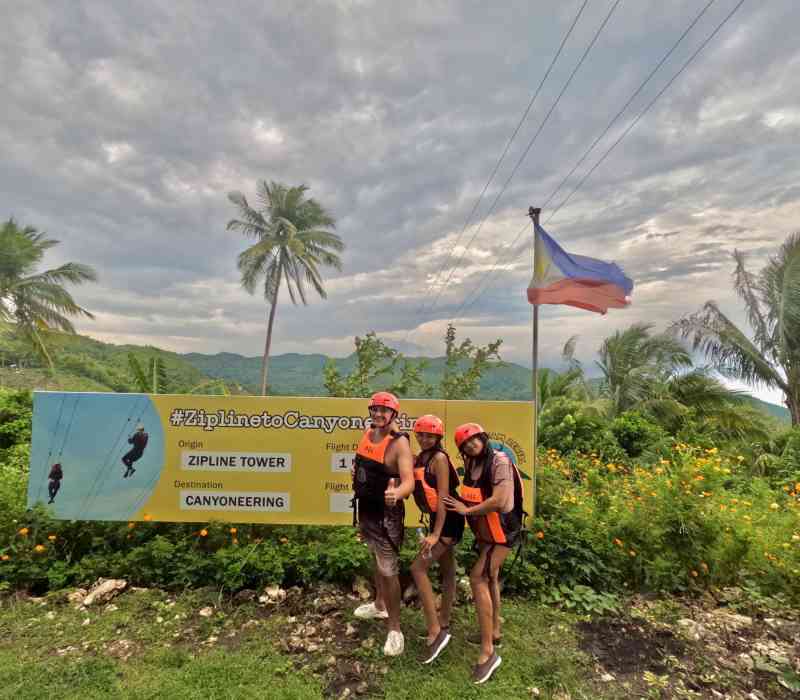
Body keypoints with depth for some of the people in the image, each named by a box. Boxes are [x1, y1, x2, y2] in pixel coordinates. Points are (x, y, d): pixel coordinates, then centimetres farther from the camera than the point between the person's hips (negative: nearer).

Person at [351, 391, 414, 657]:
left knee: (389, 571, 0)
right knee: (377, 559, 26)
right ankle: (379, 605, 48)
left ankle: (395, 629, 18)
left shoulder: (399, 443, -23)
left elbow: (409, 482, -35)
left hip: (385, 514, -8)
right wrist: (357, 472, 7)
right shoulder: (369, 433, 0)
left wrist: (396, 493, -54)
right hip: (365, 509, 8)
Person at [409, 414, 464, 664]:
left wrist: (435, 534, -23)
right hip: (437, 518, 8)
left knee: (418, 568, -10)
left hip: (448, 521, -8)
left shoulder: (439, 458, -17)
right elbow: (415, 488, 7)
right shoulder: (419, 458, 7)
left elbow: (443, 497, -21)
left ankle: (435, 631, -2)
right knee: (447, 571, 19)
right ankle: (443, 624, 32)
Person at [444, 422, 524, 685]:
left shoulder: (499, 461, -22)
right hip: (484, 531, 8)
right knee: (489, 578, 19)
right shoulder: (471, 465, 1)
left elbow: (499, 500, -29)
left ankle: (488, 652, -6)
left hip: (502, 530, -8)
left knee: (478, 577, -13)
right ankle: (494, 631, 38)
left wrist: (467, 511, -19)